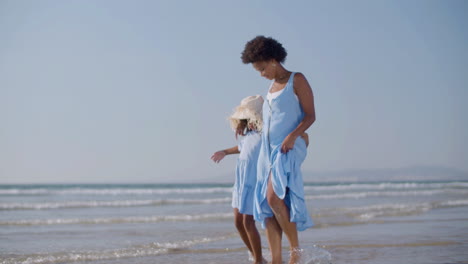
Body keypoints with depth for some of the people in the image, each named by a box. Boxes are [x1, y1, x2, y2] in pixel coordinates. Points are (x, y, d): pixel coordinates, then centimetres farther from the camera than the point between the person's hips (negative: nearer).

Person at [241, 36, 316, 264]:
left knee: (274, 197, -22)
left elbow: (310, 115, -8)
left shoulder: (297, 80, -2)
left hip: (288, 149, -8)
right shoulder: (272, 87, 20)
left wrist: (293, 136, -22)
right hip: (268, 148, 8)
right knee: (266, 205, -1)